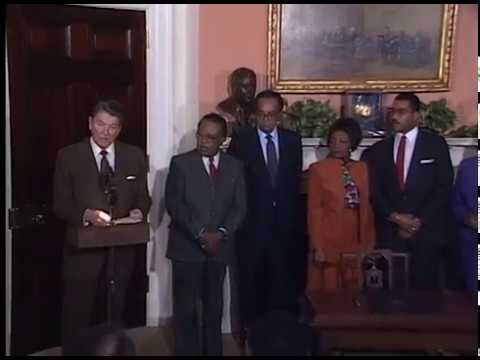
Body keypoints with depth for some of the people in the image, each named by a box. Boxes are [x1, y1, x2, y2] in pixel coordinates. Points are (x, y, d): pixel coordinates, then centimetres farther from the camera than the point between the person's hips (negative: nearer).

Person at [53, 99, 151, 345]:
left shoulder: (135, 156, 4)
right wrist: (86, 214, -23)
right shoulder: (68, 156, -4)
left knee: (115, 318, 17)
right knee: (77, 320, 6)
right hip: (83, 251, -2)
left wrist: (139, 212, -14)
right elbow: (60, 204, -5)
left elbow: (143, 196, 9)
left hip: (122, 251, 3)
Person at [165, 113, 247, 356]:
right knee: (186, 307, 2)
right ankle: (187, 351, 12)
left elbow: (239, 206, 4)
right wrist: (200, 233, -16)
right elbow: (174, 204, -9)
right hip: (187, 246, -3)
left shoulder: (235, 166, 8)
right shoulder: (180, 163, -2)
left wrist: (222, 232, -12)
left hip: (219, 247, 3)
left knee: (214, 306, 11)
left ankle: (213, 350, 21)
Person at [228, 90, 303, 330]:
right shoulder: (240, 140, -2)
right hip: (252, 223, -2)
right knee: (251, 283, 5)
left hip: (284, 224, 2)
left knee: (283, 282, 4)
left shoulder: (293, 140, 7)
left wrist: (293, 217, 5)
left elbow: (295, 180, 10)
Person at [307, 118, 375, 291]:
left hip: (357, 243, 4)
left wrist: (370, 242, 6)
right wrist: (318, 247, -10)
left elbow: (367, 207, 11)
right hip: (329, 243, -4)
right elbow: (314, 210, -5)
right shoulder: (318, 169, -3)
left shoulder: (362, 168, 10)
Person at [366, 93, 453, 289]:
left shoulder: (436, 144, 4)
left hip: (427, 231, -2)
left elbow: (444, 187, -3)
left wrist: (419, 221, -9)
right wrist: (395, 217, -8)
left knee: (425, 286, 0)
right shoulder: (379, 149, 11)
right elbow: (375, 191, 6)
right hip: (391, 232, 2)